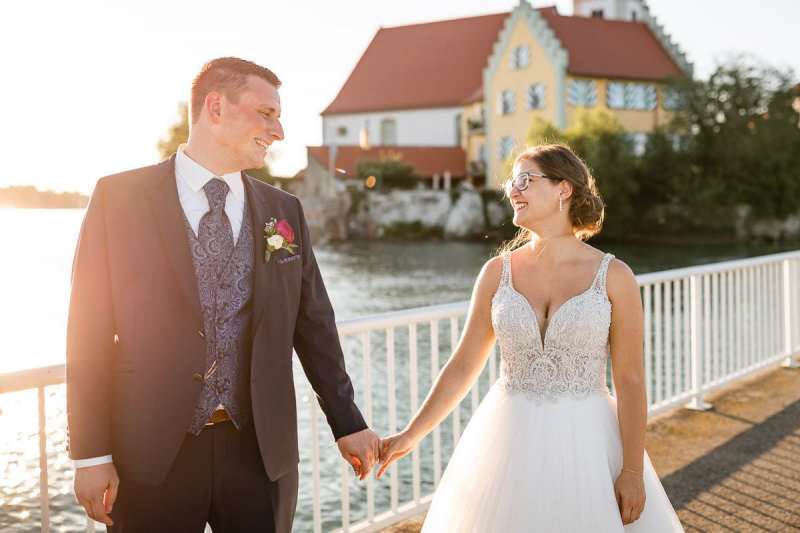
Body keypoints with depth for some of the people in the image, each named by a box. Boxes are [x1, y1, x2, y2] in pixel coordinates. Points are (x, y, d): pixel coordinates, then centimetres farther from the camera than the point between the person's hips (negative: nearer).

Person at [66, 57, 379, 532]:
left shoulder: (284, 210, 6)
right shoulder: (119, 197, -3)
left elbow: (313, 324, 11)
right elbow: (91, 331, -5)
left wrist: (347, 422, 14)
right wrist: (90, 452, -7)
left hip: (261, 450, 3)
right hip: (153, 455, -3)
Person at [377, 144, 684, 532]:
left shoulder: (614, 276, -7)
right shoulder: (497, 272, -1)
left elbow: (630, 381, -6)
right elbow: (463, 365, 4)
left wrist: (633, 472, -8)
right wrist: (412, 434, 2)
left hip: (586, 442, -2)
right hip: (510, 441, 2)